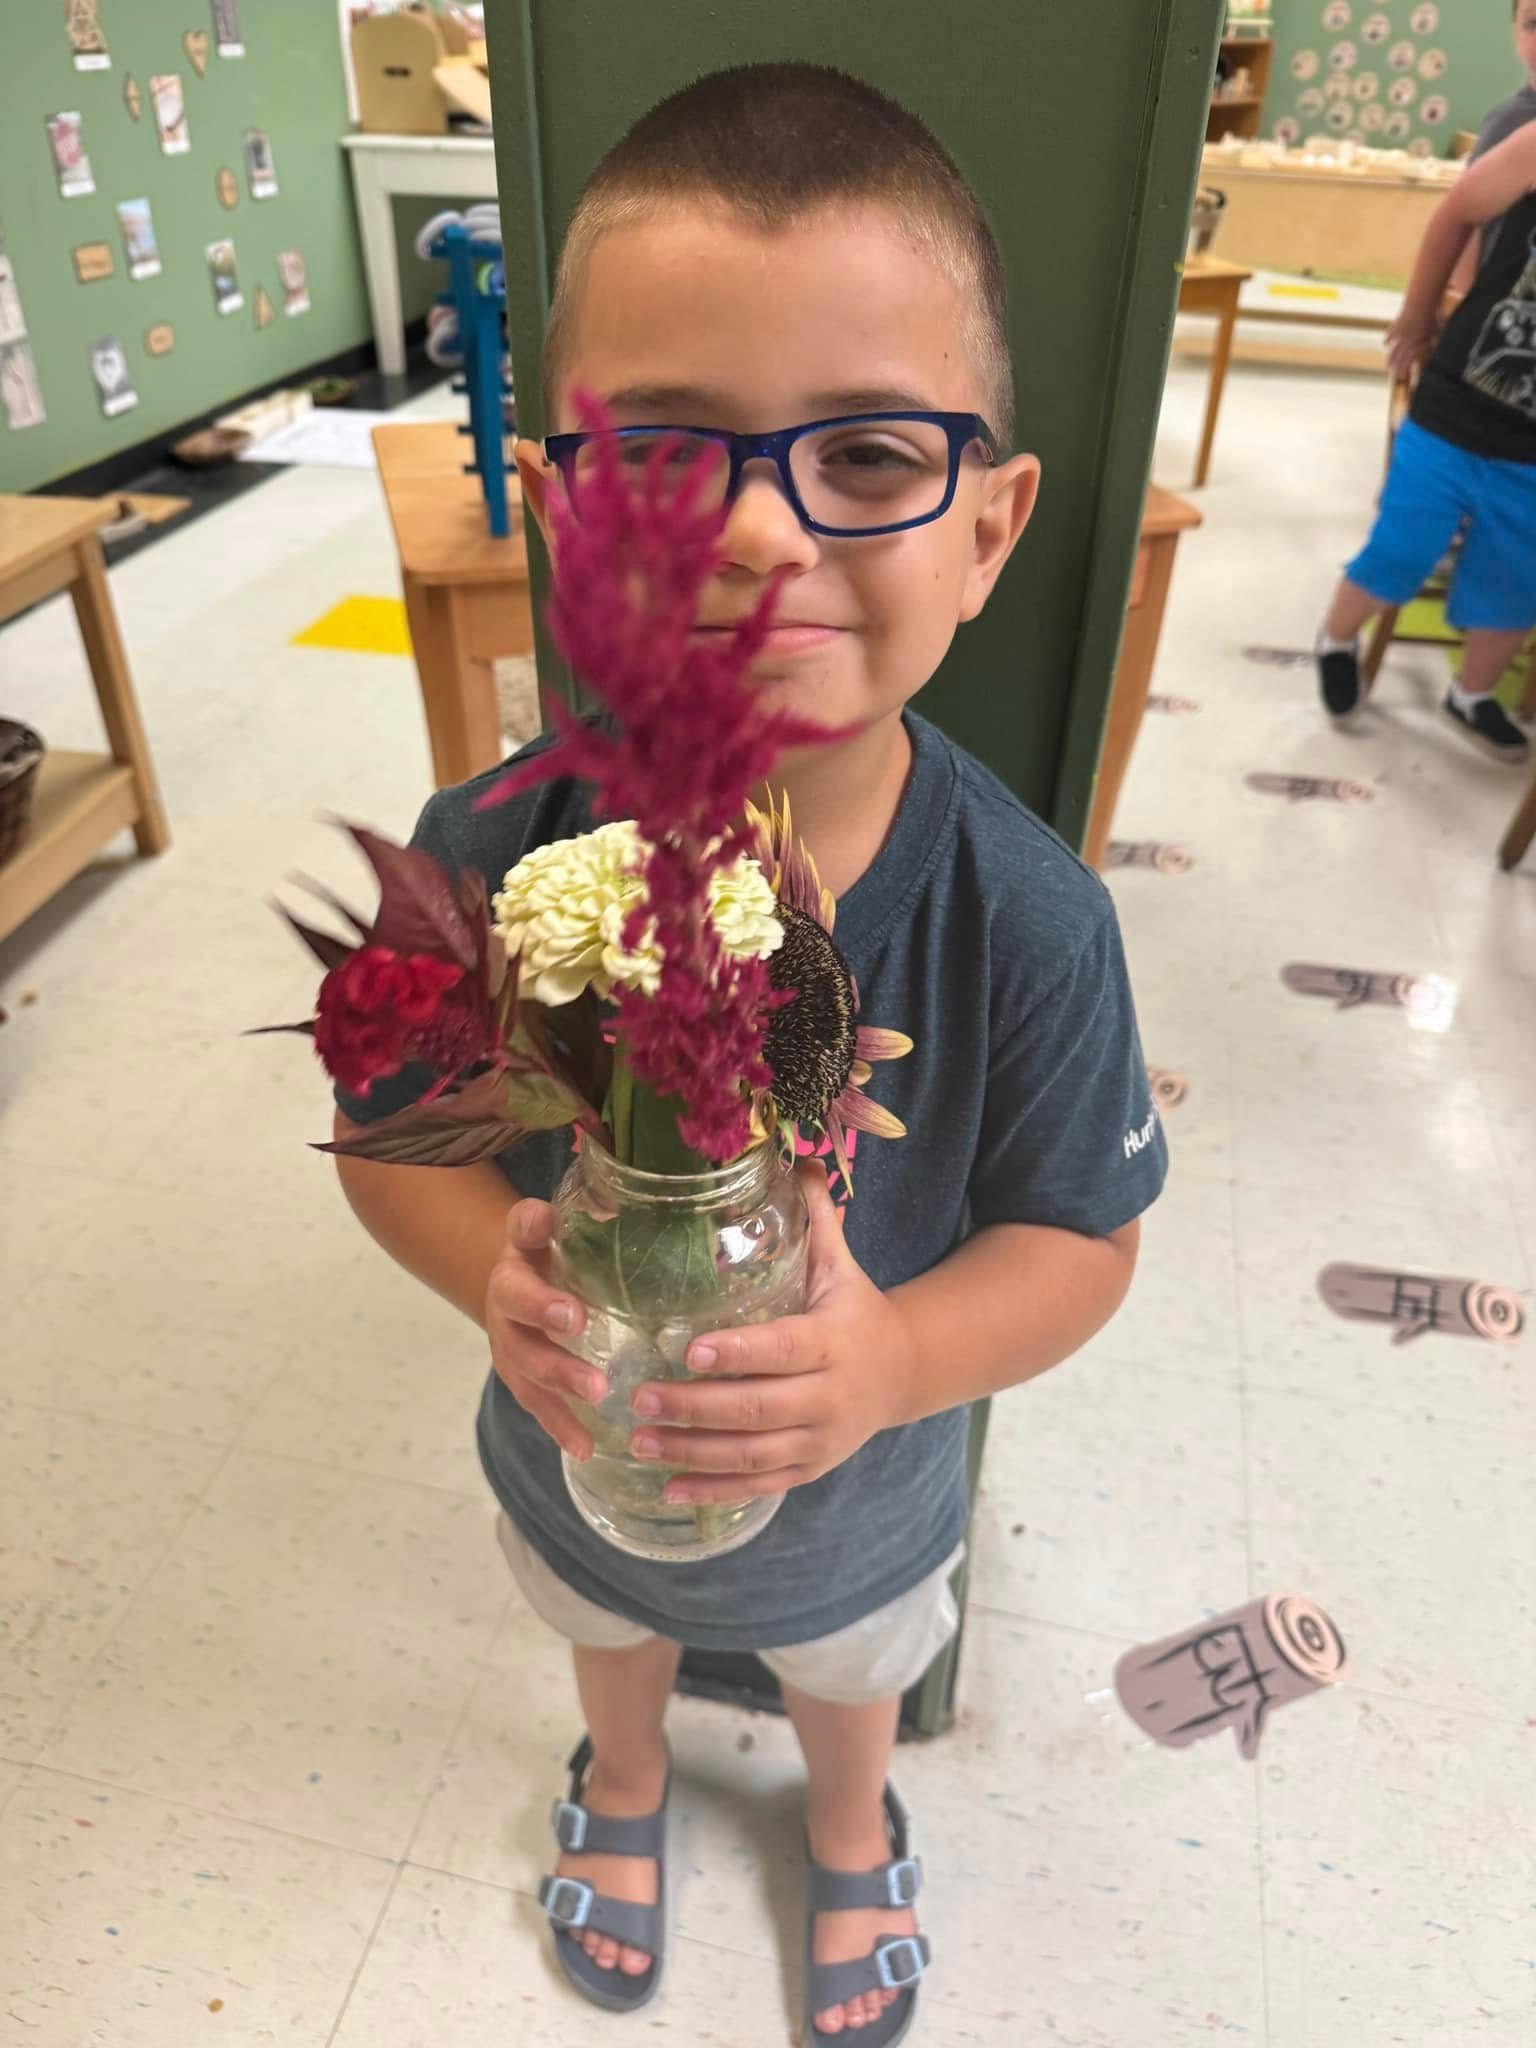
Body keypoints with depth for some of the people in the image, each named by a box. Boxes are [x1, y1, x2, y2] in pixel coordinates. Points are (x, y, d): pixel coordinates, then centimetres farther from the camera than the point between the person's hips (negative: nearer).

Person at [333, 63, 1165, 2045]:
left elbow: (1079, 1236, -20)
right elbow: (388, 1131, -14)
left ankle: (850, 1835, 74)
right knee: (613, 1633, 37)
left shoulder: (1022, 916, -32)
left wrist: (900, 1355, -39)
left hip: (855, 1493, 0)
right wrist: (493, 1265, -34)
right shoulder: (482, 861, -29)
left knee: (849, 1673, 35)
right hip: (582, 1452, 1)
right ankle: (625, 1786, 76)